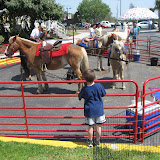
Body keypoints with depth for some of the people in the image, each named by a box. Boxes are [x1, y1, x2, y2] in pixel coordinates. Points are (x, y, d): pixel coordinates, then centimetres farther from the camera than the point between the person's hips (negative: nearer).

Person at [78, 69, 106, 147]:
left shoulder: (84, 89, -13)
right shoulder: (99, 86, -10)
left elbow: (79, 97, 3)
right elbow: (103, 94, 7)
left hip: (89, 111, -1)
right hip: (99, 110, 1)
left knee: (90, 126, 11)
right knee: (98, 126, 10)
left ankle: (90, 142, 26)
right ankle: (97, 142, 21)